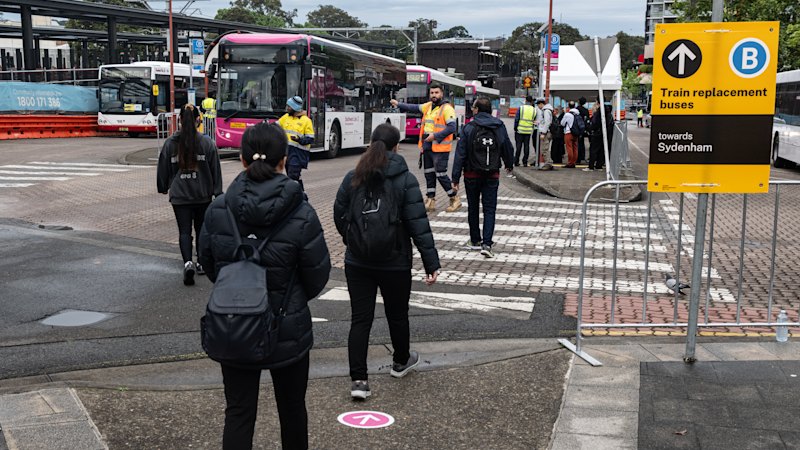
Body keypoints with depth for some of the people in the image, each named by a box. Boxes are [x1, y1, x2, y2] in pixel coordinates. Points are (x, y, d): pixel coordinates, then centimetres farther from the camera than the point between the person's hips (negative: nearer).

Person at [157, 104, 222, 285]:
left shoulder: (170, 143, -3)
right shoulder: (207, 143, -6)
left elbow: (163, 168, 6)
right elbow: (215, 170, -3)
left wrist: (163, 188, 21)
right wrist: (218, 192, 3)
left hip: (179, 195, 0)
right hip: (203, 195, 0)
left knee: (184, 231, 1)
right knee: (201, 229, 16)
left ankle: (188, 263, -20)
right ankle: (202, 264, 26)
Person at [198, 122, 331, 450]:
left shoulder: (218, 209, -10)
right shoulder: (301, 216, -18)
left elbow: (208, 265, 3)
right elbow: (317, 277, -8)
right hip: (287, 331, -1)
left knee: (238, 411, 10)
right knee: (291, 408, 19)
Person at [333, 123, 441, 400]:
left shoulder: (353, 178, -1)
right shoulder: (405, 180, -11)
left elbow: (339, 216, 8)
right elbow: (419, 225, -14)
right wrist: (432, 263, -10)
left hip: (357, 262, 2)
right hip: (395, 263, -2)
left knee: (360, 319, 4)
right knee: (397, 314, 18)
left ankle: (358, 379, -2)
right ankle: (401, 362, 40)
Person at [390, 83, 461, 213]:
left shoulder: (447, 109, -10)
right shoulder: (428, 106, 12)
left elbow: (452, 128, -17)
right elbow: (414, 108, 25)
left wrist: (435, 136, -20)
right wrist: (399, 104, 22)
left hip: (440, 148, -8)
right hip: (427, 147, 8)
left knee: (441, 175, -7)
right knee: (429, 174, 11)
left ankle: (455, 200, 7)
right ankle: (430, 201, 20)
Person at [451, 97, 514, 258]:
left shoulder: (469, 128, -10)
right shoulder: (499, 126, -1)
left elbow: (460, 153, -12)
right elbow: (508, 148, 9)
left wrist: (455, 177, -9)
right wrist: (509, 165, 29)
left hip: (472, 174, -1)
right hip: (492, 174, 1)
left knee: (473, 207, 15)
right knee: (489, 209, 2)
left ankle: (475, 240, 26)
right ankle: (486, 243, -10)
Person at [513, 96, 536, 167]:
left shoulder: (521, 108, -6)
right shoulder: (534, 110, 1)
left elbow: (516, 119, -6)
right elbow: (534, 120, 7)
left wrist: (515, 128, 2)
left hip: (520, 130, -1)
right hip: (529, 131, 1)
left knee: (518, 145, 4)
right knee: (526, 146, 7)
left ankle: (516, 161, 4)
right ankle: (525, 162, 6)